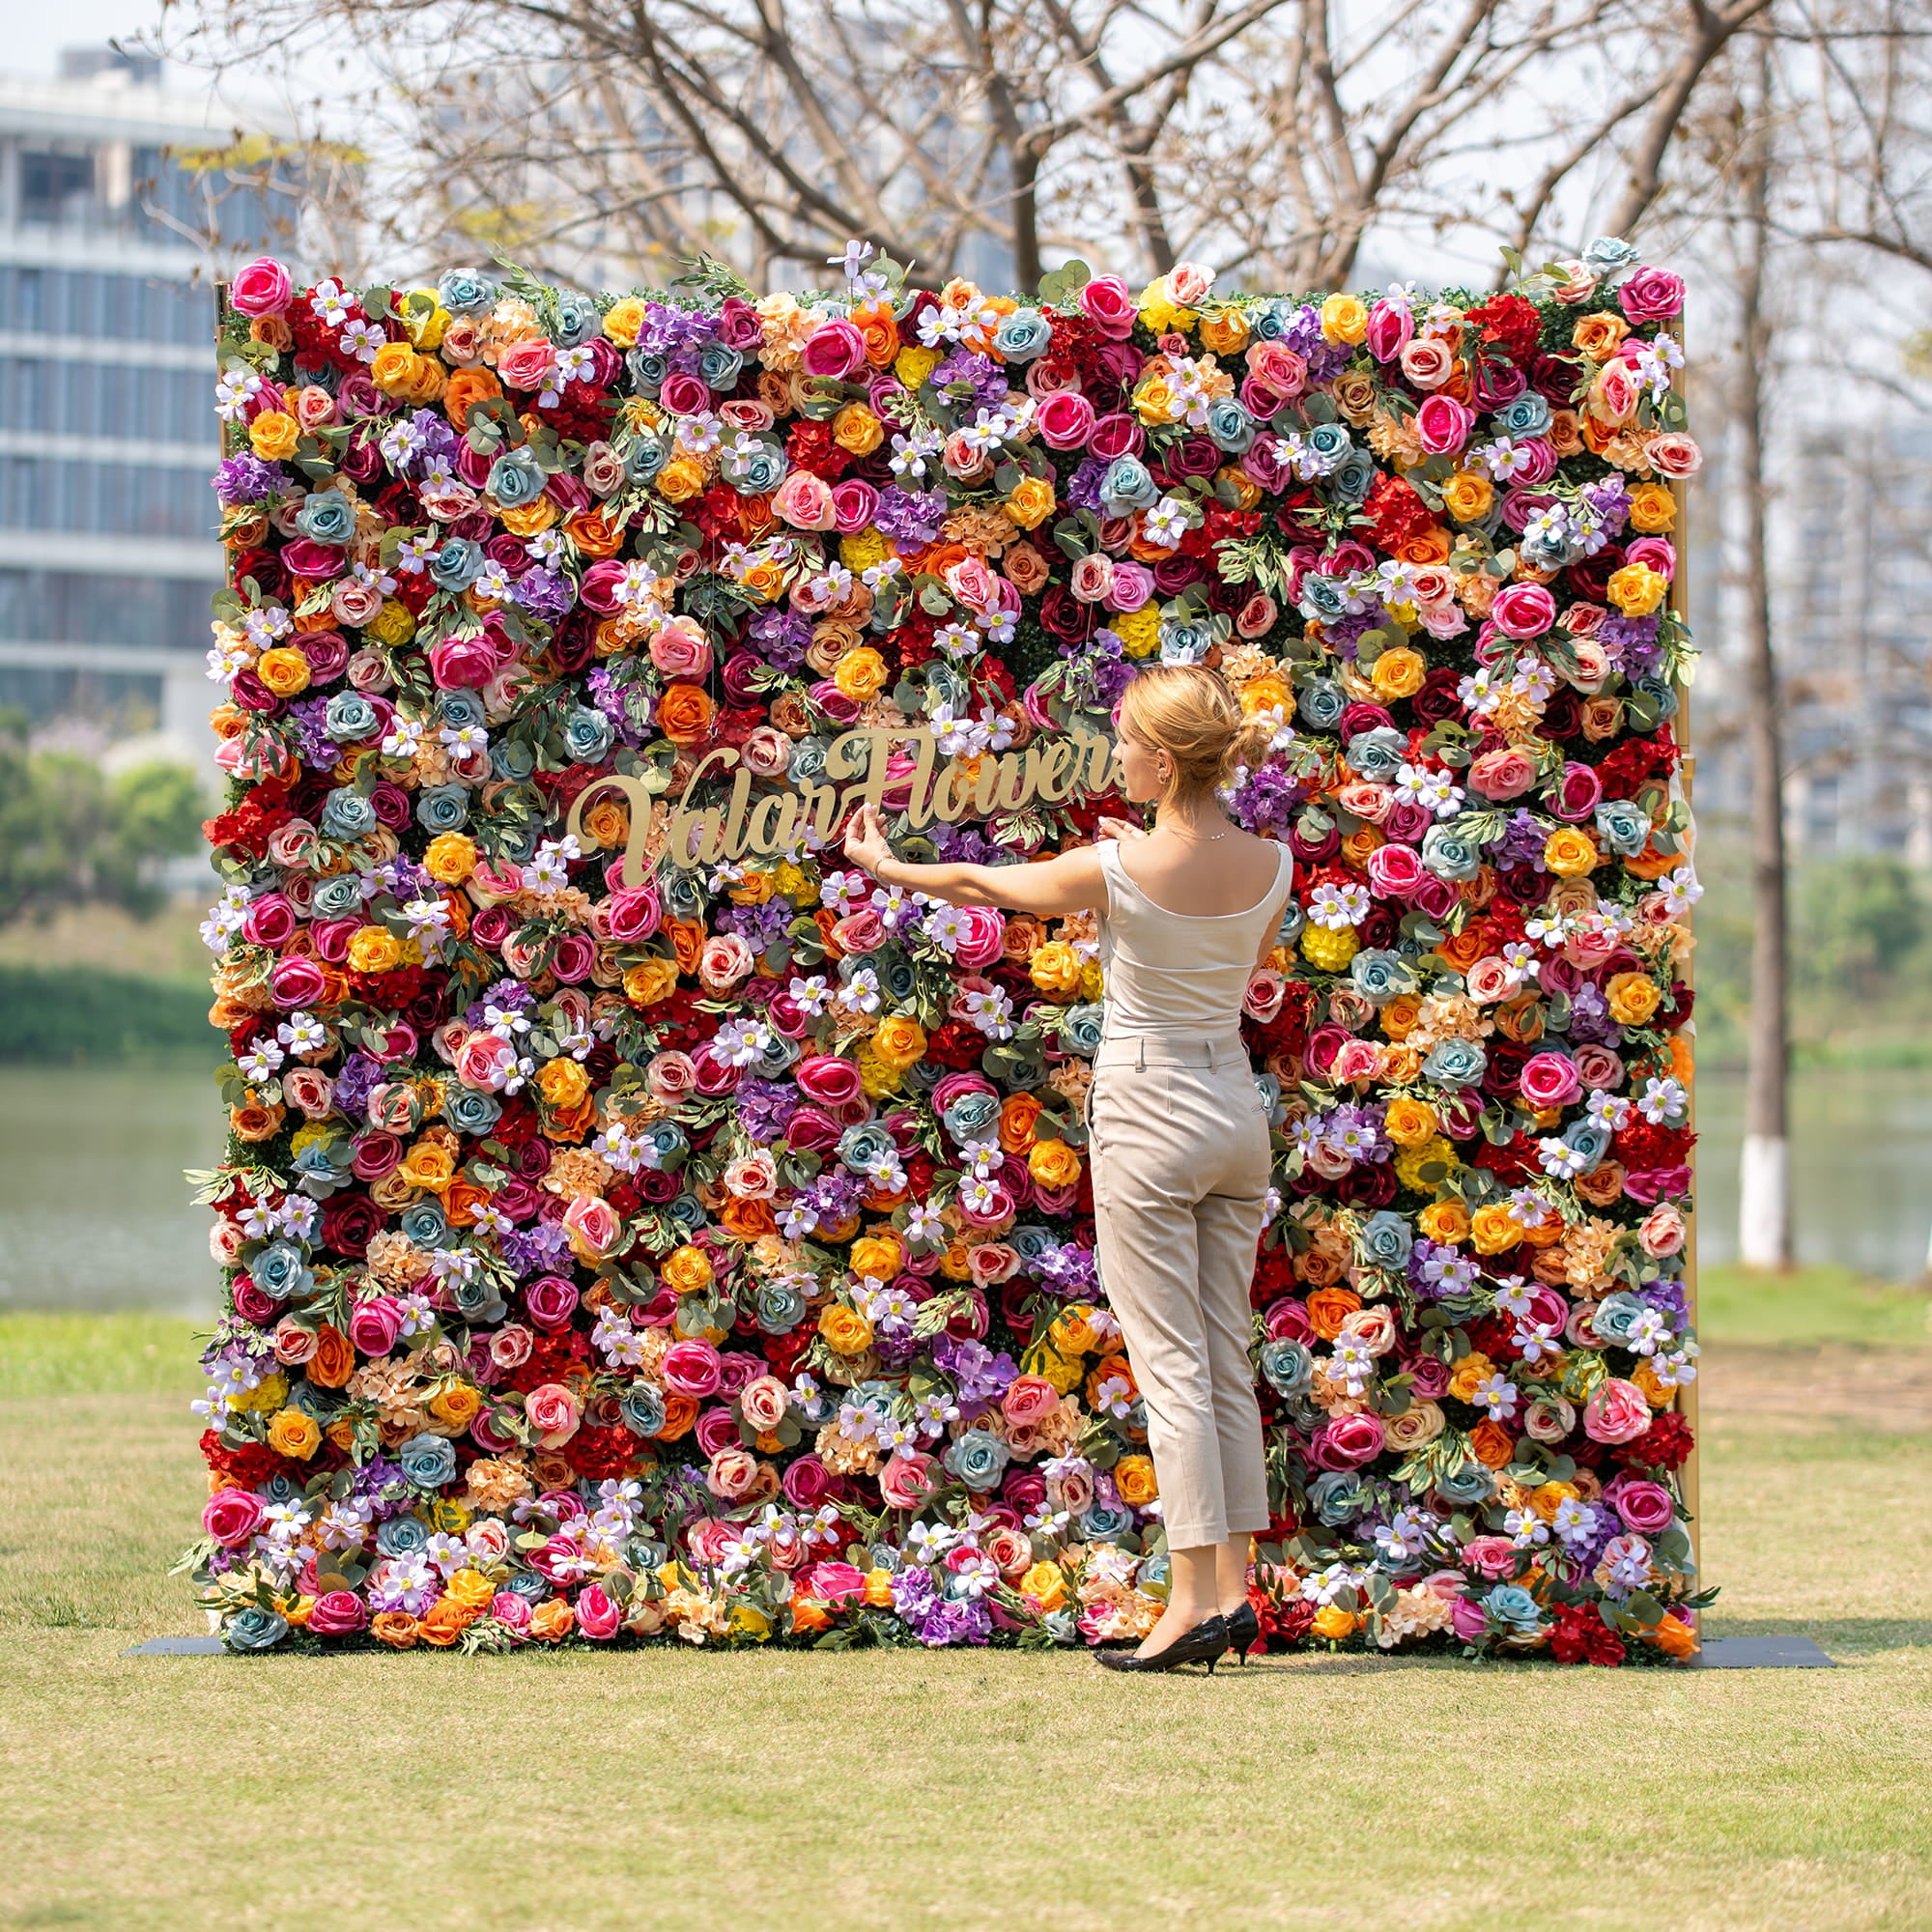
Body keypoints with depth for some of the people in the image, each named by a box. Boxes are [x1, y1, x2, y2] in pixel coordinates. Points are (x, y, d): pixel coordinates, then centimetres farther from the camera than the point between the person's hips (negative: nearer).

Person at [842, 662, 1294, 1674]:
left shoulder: (1120, 867, -16)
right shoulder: (1270, 866, -3)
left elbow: (983, 883, 2)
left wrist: (885, 866, 20)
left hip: (1148, 1117, -5)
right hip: (1236, 1107, 6)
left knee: (1172, 1364, -4)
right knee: (1226, 1360, 9)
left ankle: (1194, 1596, -6)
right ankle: (1234, 1590, 10)